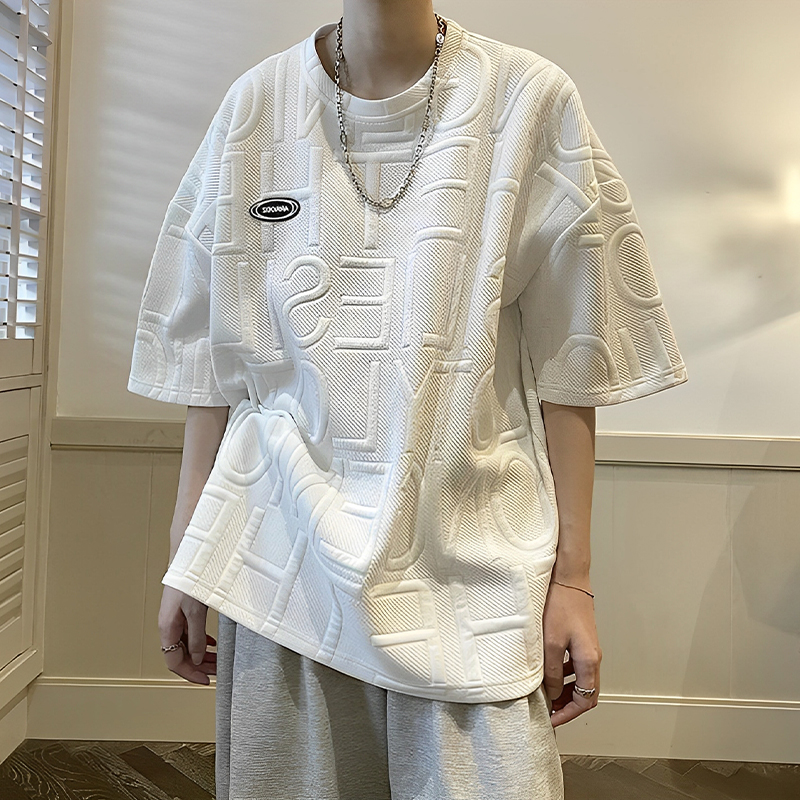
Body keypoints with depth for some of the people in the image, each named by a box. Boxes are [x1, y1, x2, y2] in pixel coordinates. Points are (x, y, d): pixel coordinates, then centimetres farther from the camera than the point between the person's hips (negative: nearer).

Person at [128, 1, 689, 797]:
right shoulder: (256, 104, 5)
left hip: (470, 572, -1)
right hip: (284, 564, 2)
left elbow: (566, 366, 0)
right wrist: (187, 557, 7)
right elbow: (211, 359, 7)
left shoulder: (531, 102, 0)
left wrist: (572, 578, -2)